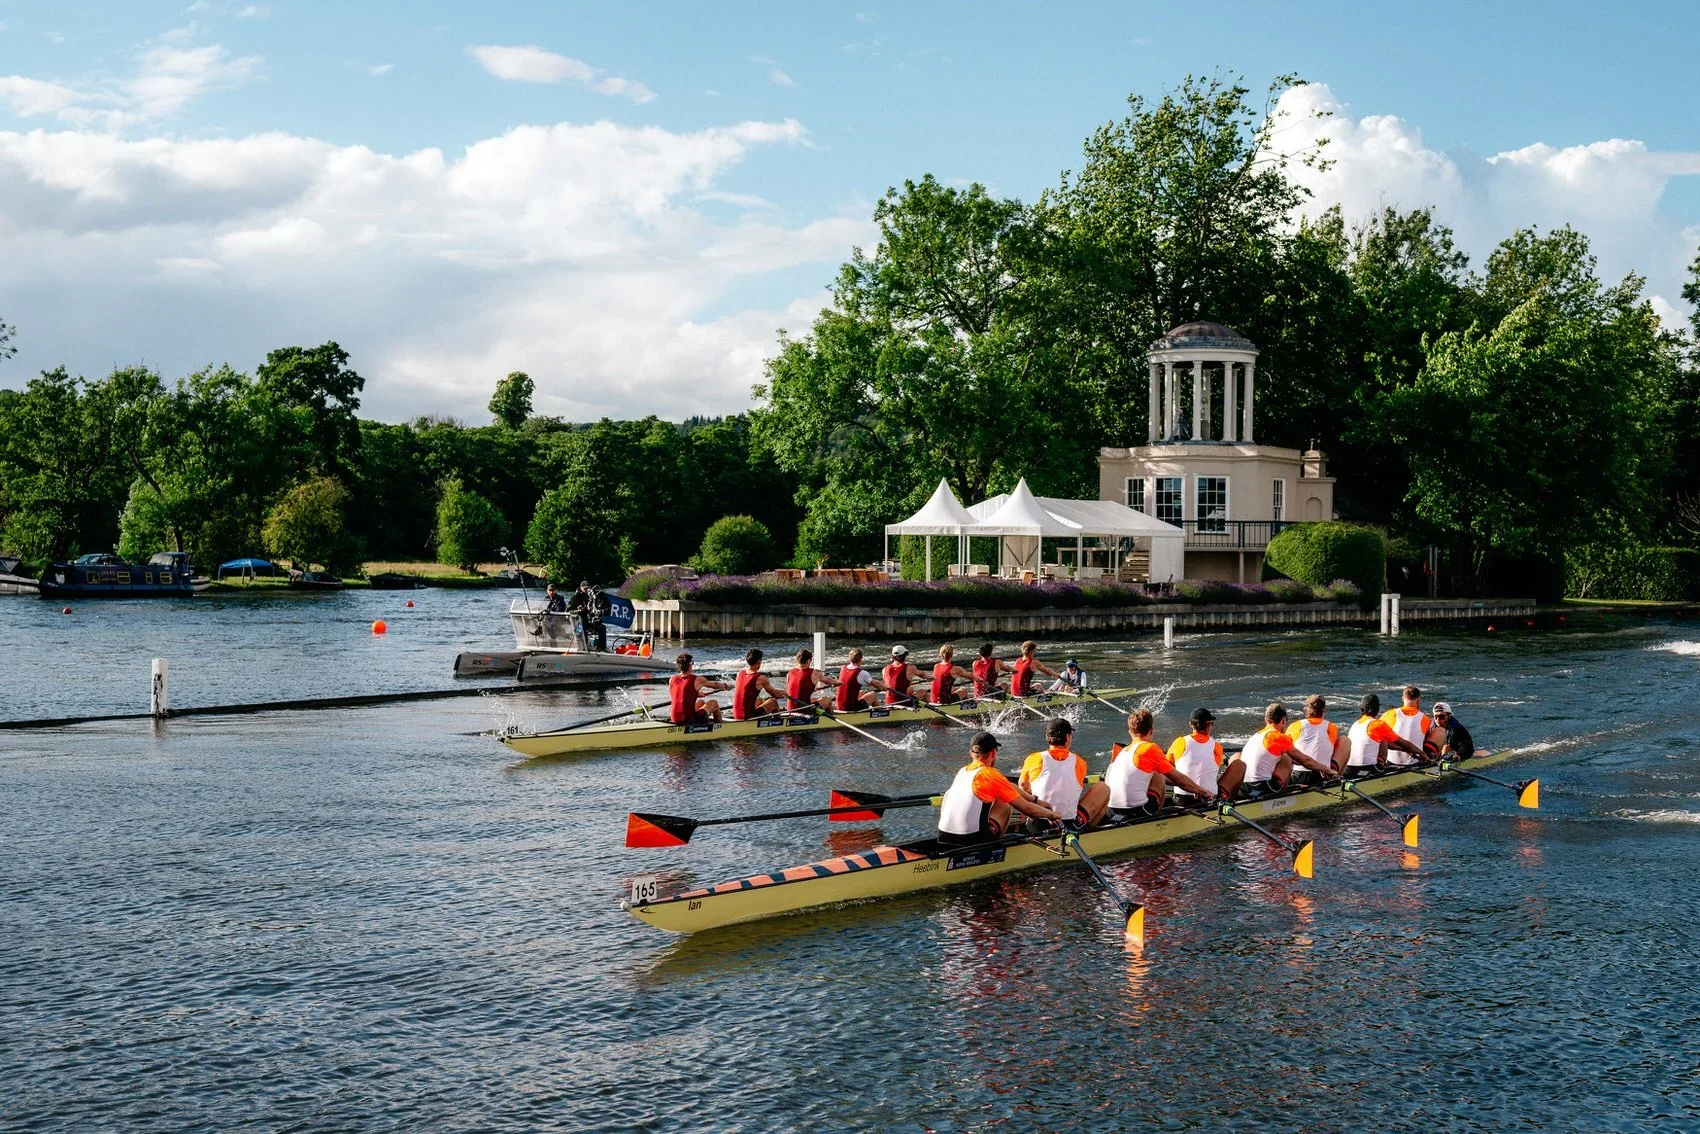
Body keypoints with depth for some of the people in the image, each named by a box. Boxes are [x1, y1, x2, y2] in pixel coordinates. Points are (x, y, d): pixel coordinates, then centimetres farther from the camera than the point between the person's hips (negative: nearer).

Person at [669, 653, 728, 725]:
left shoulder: (672, 680, 2)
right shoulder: (697, 680, -10)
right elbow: (715, 685, 10)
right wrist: (724, 685, 36)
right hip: (691, 720, -5)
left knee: (701, 702, 34)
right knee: (714, 703, 21)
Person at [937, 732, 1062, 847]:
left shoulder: (962, 771, 16)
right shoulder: (991, 774, -3)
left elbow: (1008, 787, 27)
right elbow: (1027, 808, 3)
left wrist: (1035, 800, 34)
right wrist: (1051, 814, 21)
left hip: (943, 837, 5)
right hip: (973, 840, -5)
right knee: (1005, 804, 15)